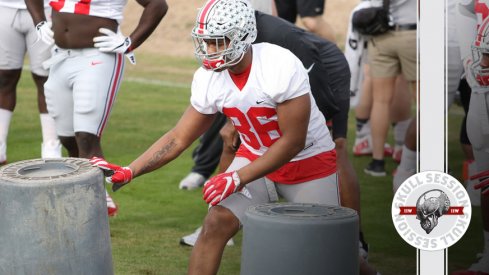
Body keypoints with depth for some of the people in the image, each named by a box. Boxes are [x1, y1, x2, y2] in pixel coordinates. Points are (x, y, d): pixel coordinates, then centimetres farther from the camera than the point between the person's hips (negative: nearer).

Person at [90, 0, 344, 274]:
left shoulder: (282, 67, -30)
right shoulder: (208, 79, -14)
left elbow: (293, 141, -25)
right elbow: (179, 138, -5)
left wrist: (238, 178, -26)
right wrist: (129, 172, -16)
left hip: (309, 162, -4)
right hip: (256, 157, 4)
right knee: (216, 225, -13)